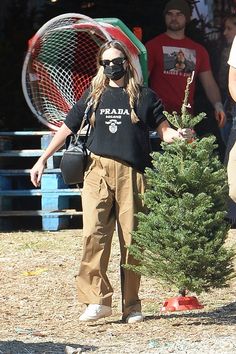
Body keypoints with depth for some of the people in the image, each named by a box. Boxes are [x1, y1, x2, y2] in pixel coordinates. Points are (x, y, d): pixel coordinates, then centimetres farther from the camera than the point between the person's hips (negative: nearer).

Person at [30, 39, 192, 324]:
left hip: (132, 173, -1)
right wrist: (42, 160, 16)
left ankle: (132, 305, 6)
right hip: (98, 170, 1)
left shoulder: (144, 96, 11)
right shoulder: (94, 96, 15)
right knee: (94, 234, -14)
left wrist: (177, 135, -14)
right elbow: (67, 128, 19)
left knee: (131, 239, -1)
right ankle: (97, 300, -17)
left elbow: (164, 131, 10)